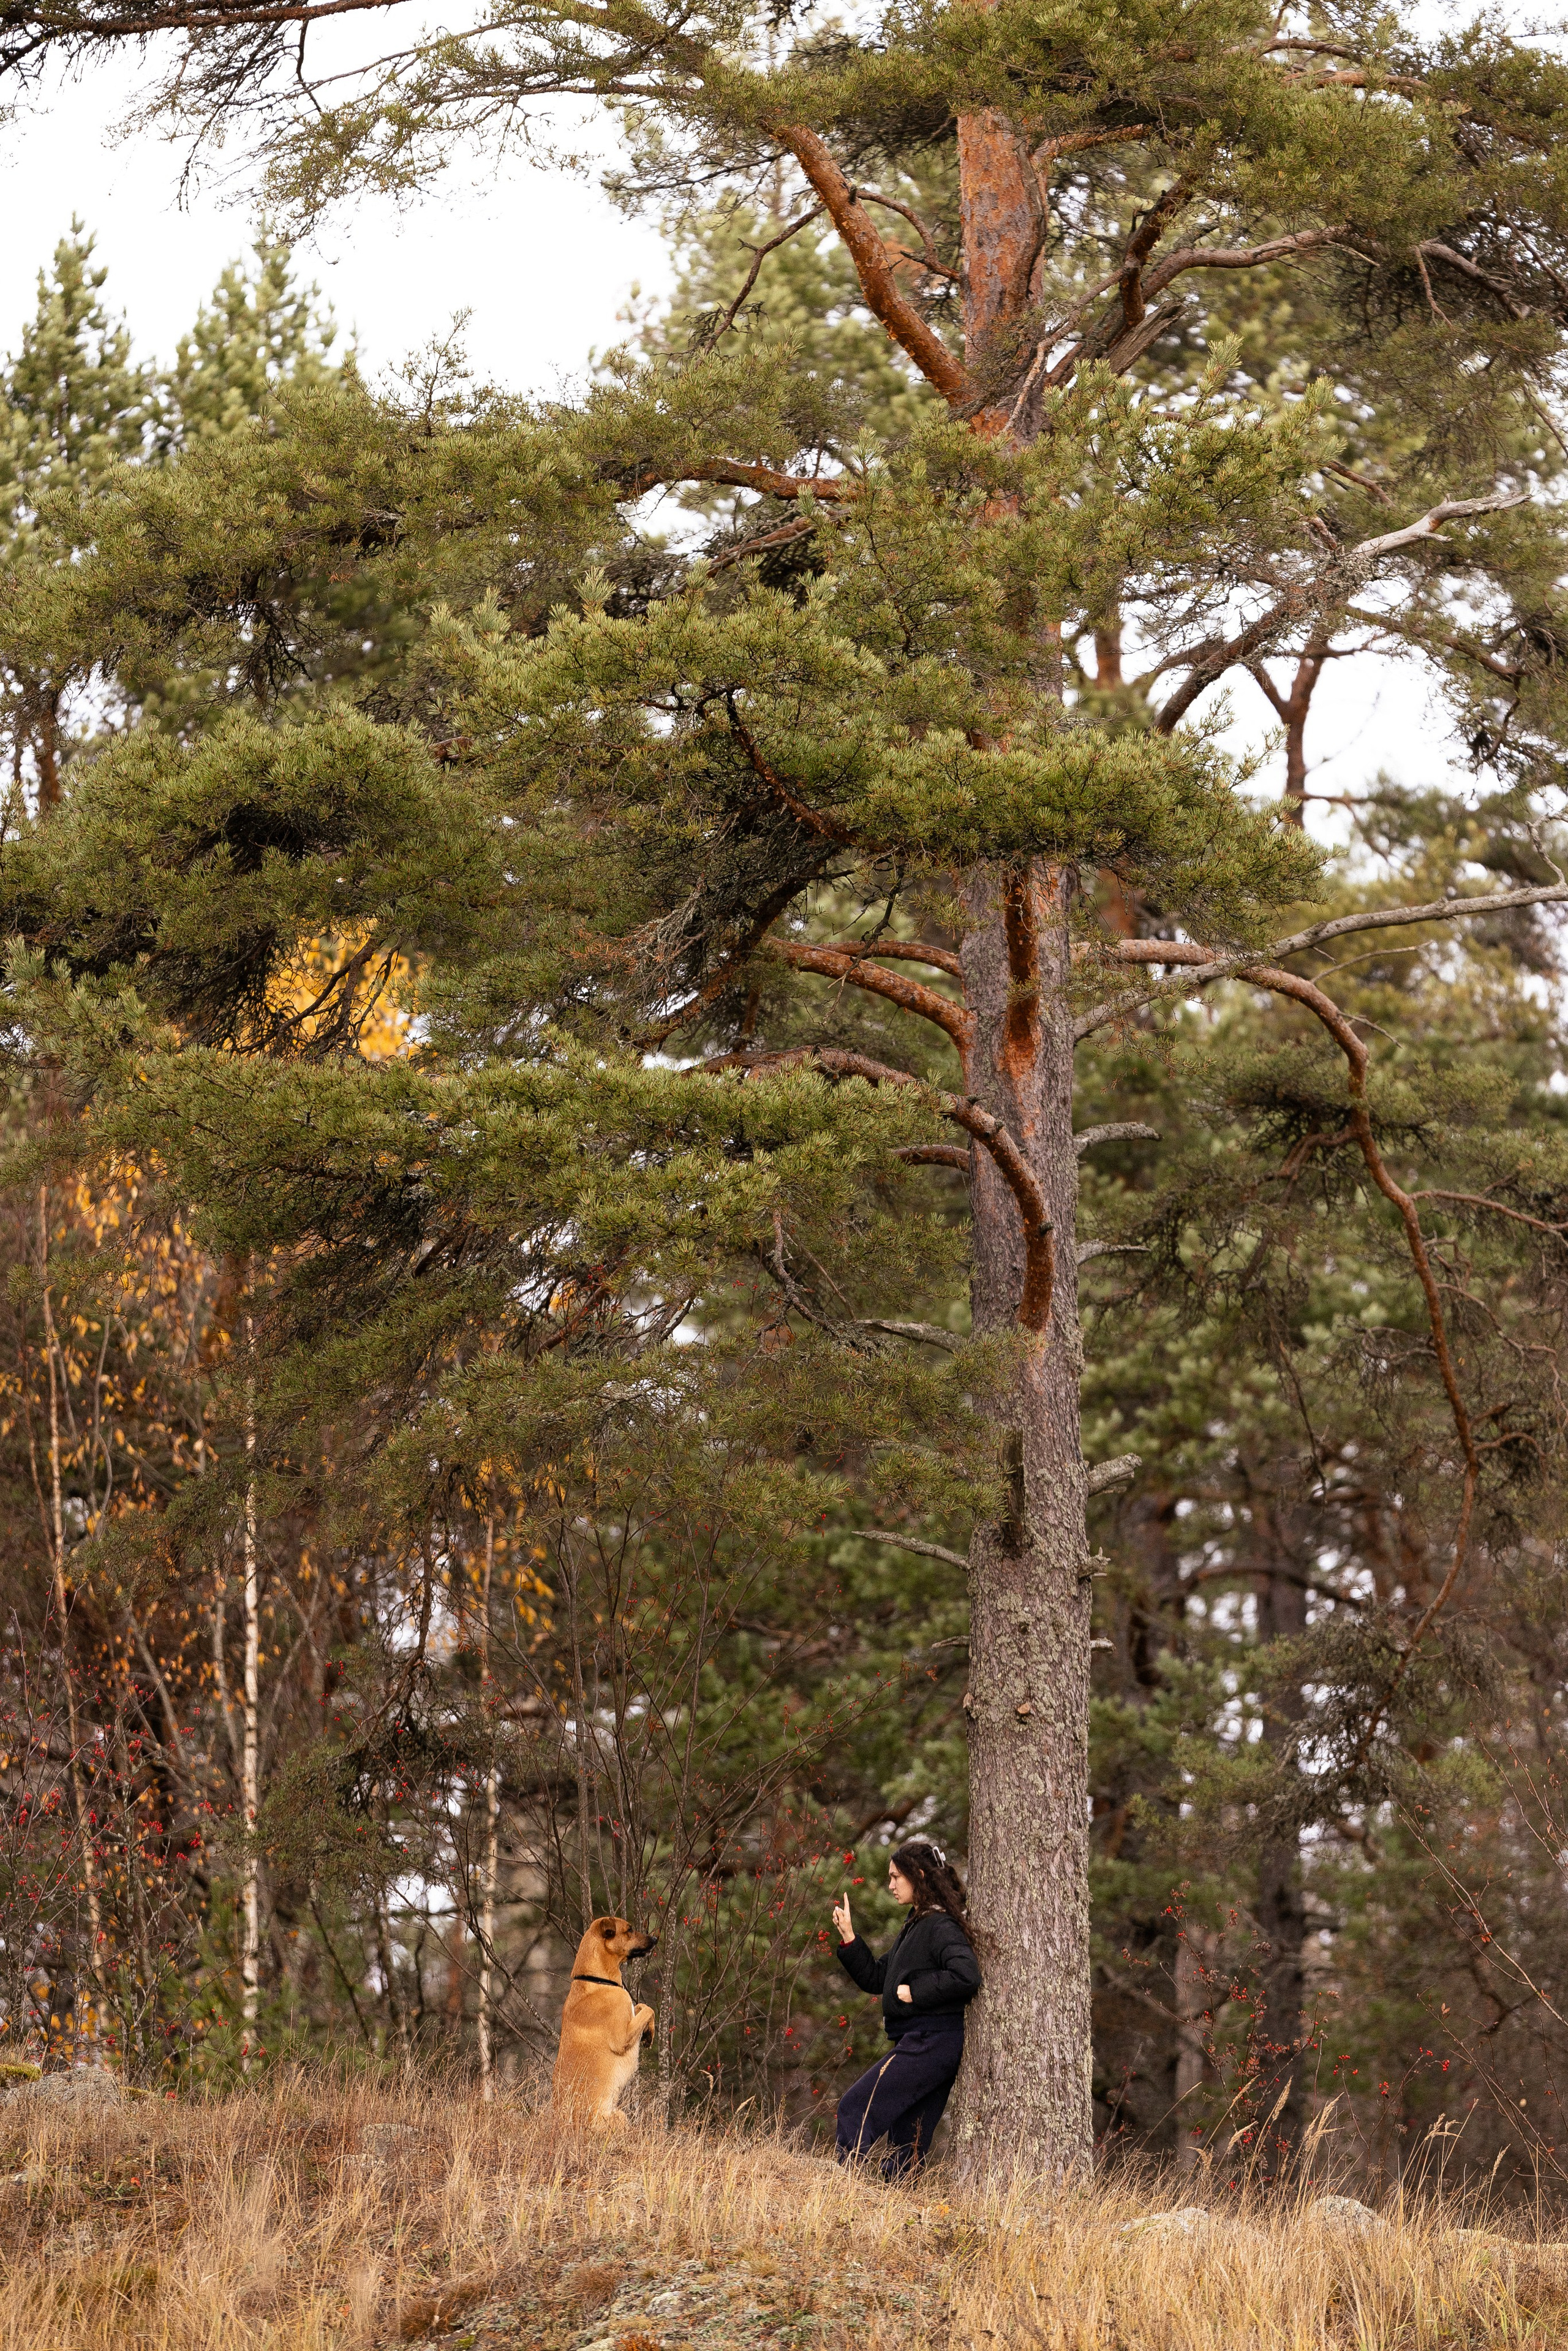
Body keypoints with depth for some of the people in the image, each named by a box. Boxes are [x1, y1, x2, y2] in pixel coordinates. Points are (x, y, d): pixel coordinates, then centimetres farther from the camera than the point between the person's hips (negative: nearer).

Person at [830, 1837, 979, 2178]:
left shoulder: (941, 1927, -11)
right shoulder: (915, 1927, 19)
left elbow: (967, 1977, -26)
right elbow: (876, 1979, 23)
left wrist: (915, 1992, -18)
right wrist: (849, 1938, 13)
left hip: (929, 2044, -10)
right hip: (917, 2044, 10)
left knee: (855, 2107, -12)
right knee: (905, 2144, 10)